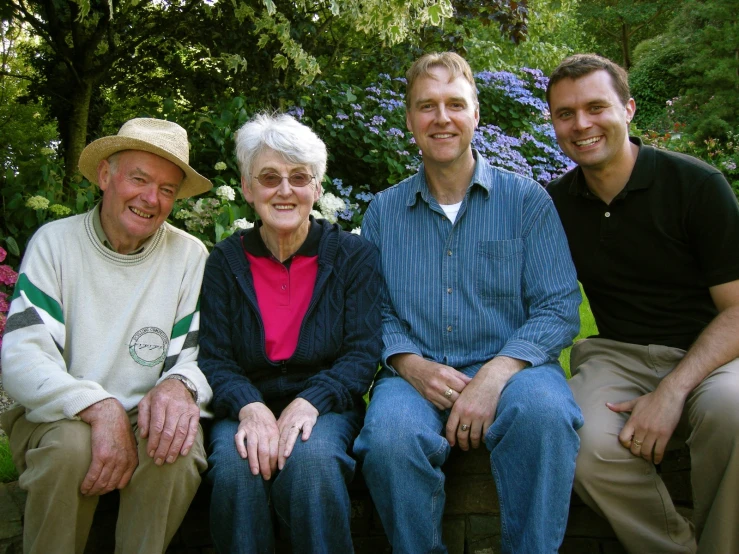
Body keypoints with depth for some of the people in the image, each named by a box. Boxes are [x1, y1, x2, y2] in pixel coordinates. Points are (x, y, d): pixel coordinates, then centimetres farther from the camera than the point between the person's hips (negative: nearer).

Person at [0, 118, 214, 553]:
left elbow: (199, 356, 0)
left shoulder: (190, 256, 1)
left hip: (147, 421, 1)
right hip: (58, 418, 0)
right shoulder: (55, 242, -3)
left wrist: (179, 385, -26)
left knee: (177, 446, -31)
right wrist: (99, 407, -30)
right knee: (71, 444, -33)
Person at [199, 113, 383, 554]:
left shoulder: (354, 255, 2)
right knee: (235, 467, -31)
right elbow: (214, 359, 0)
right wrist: (250, 407, -22)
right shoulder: (226, 262, 6)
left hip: (324, 406, -1)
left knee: (312, 459, -34)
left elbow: (363, 353, -5)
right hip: (247, 409, 1)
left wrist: (308, 402, -23)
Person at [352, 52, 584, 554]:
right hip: (417, 374, 1)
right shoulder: (383, 212, 13)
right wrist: (411, 365, -12)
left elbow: (559, 308, -1)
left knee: (544, 409, -36)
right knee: (390, 434, -33)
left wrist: (497, 374, -18)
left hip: (508, 367, -1)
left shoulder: (527, 199, 6)